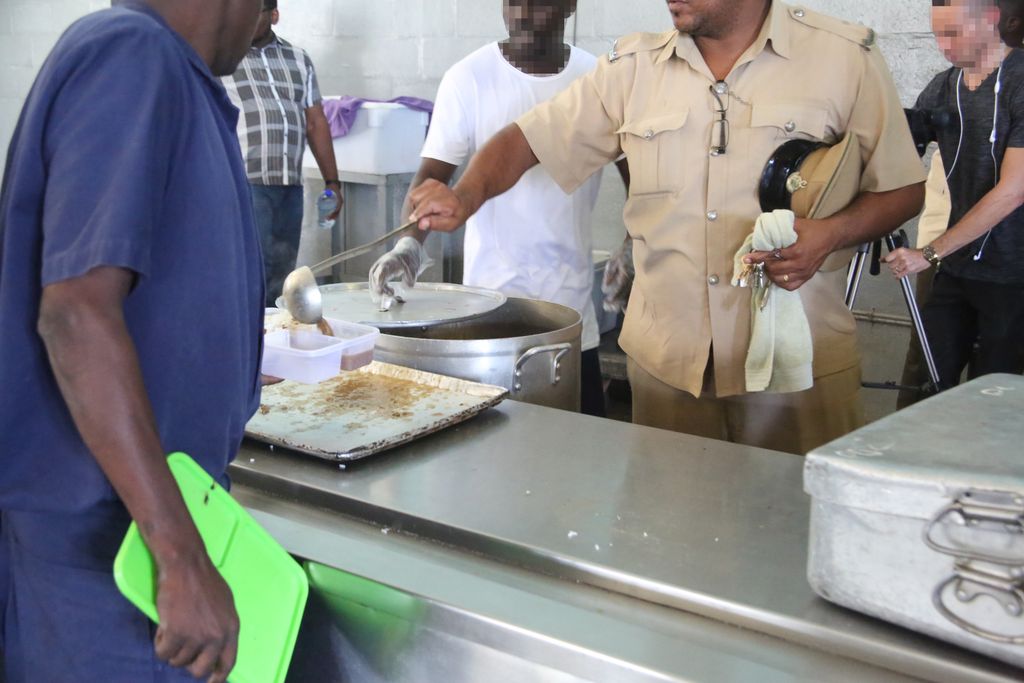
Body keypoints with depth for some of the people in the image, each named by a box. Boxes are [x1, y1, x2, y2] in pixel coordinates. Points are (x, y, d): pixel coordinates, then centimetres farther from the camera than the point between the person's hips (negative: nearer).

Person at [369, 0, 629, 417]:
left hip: (573, 301, 3)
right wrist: (410, 242, -25)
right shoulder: (469, 78, -6)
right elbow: (433, 174, -8)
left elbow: (634, 172, 10)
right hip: (492, 294, -2)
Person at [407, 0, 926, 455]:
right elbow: (528, 139, 6)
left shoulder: (845, 58, -3)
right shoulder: (632, 68, 4)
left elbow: (903, 189, 2)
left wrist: (830, 234, -17)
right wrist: (468, 195, -13)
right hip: (665, 360, 3)